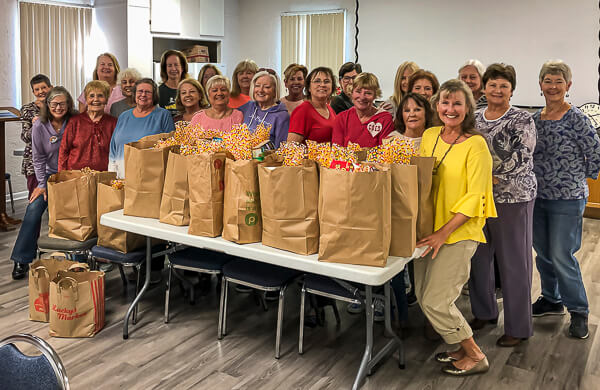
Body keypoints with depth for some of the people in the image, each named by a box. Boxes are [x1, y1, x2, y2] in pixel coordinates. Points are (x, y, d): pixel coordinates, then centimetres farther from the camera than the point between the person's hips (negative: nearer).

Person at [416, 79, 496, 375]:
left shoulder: (475, 145, -12)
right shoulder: (429, 136, 7)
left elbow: (474, 198, -15)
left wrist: (444, 233, -21)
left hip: (459, 233, -7)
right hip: (428, 229, 7)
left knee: (435, 302, -6)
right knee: (423, 296, 10)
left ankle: (475, 356, 16)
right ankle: (461, 346, 32)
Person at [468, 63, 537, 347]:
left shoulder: (522, 121, -6)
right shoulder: (474, 118, 10)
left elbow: (522, 161, -15)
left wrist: (493, 180, -21)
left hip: (512, 199, -5)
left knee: (513, 262, 2)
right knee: (478, 256, 13)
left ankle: (518, 328, 15)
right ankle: (484, 312, 32)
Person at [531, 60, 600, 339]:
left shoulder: (576, 119, -12)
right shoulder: (535, 119, 6)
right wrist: (540, 176, 9)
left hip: (567, 198, -6)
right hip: (538, 195, 6)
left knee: (561, 255, -4)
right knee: (542, 252, 14)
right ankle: (551, 300, 32)